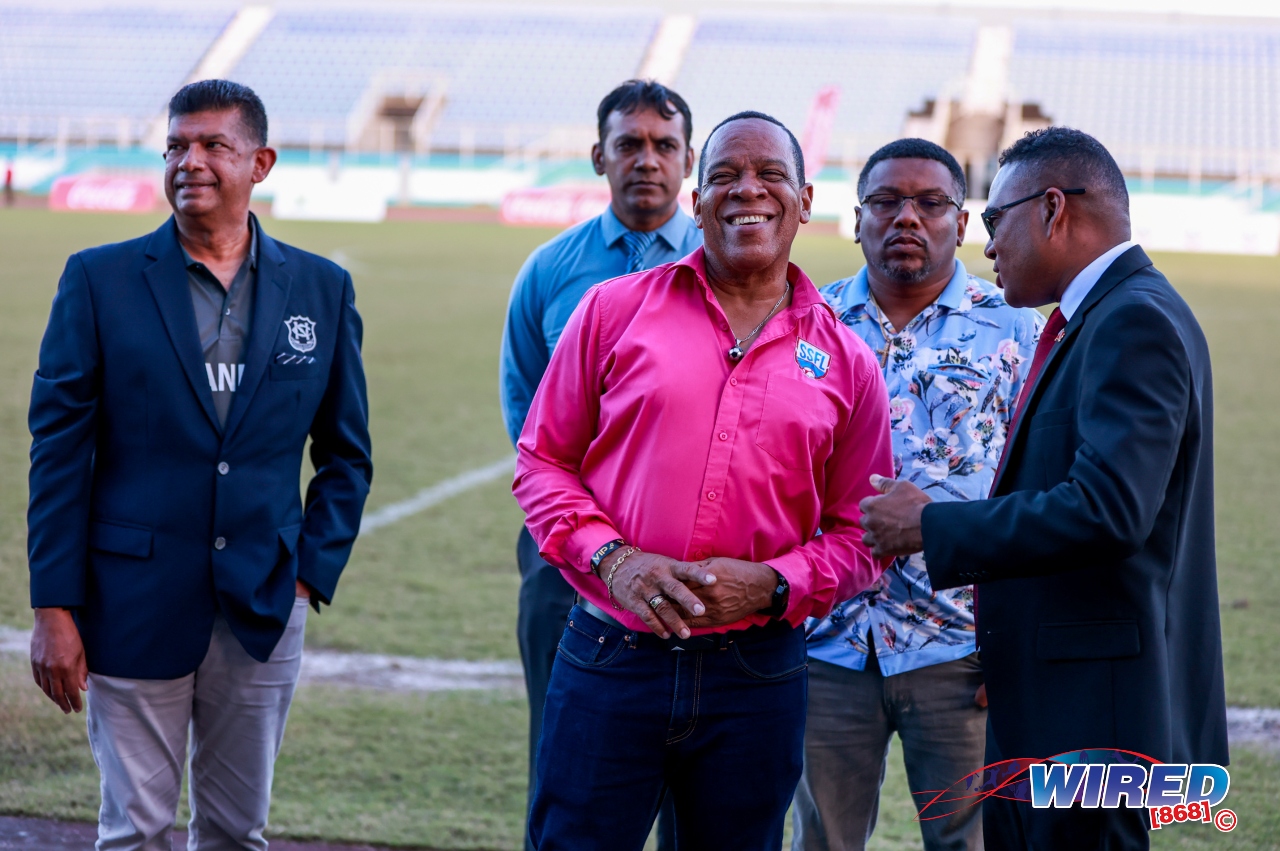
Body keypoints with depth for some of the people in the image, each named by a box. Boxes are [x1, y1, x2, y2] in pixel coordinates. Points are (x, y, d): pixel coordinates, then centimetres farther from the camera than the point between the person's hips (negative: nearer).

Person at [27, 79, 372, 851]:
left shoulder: (322, 289, 5)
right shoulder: (101, 280, -1)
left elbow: (347, 455, 12)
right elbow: (59, 452, -3)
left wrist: (312, 576, 1)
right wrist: (55, 609, -8)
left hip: (263, 613, 2)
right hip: (135, 606, -2)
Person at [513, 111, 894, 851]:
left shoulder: (846, 362, 6)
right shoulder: (616, 308, 4)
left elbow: (859, 535, 8)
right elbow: (542, 459, 5)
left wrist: (772, 585, -10)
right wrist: (610, 557, -11)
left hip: (756, 678, 1)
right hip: (611, 658, -1)